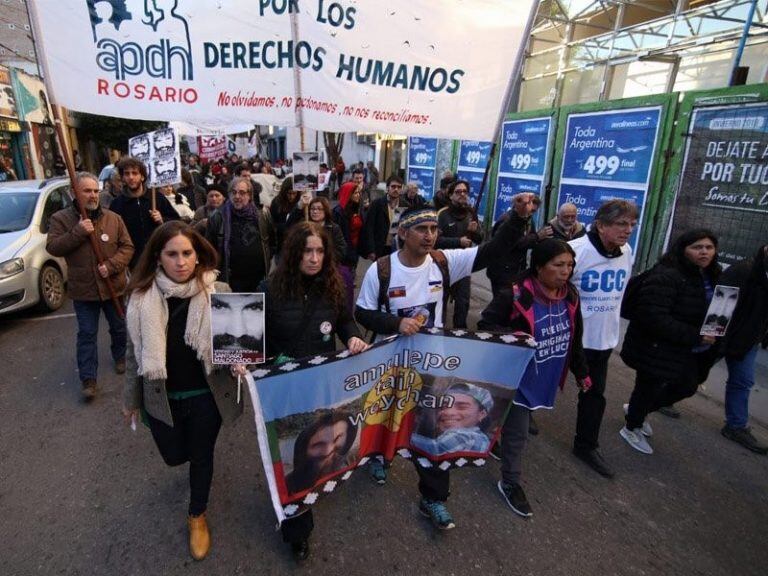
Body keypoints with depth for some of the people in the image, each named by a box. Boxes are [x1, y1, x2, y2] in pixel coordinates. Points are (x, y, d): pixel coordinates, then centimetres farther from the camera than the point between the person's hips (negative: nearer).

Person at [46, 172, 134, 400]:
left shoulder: (113, 218, 0)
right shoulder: (61, 218, -2)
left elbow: (127, 247, -2)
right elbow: (52, 247, -9)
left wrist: (111, 265, -17)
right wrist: (78, 232, -21)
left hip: (113, 285, 2)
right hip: (83, 289, -1)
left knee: (119, 327, 17)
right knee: (87, 334, 3)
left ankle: (120, 357, 43)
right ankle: (89, 379, 11)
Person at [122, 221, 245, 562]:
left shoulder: (217, 292, -17)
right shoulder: (142, 296, -12)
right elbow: (135, 351, 1)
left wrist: (237, 359, -26)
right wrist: (132, 398, 9)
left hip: (206, 394, -2)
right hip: (162, 397, 2)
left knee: (202, 455, 16)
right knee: (173, 455, 19)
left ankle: (197, 515, 46)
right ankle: (196, 461, 60)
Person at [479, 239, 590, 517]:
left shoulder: (570, 296, -2)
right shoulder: (515, 295, -23)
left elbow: (574, 339, 10)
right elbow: (485, 325, -16)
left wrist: (582, 372, 16)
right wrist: (512, 336, -33)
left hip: (546, 378, 6)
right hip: (517, 377, -6)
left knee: (515, 425, 22)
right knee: (517, 432, 5)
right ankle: (510, 483, 26)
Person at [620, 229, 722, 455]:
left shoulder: (712, 277, 6)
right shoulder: (666, 276, -24)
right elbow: (654, 317, -31)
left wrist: (712, 335, -2)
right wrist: (694, 336, -26)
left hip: (686, 352, 9)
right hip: (657, 349, -9)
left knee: (687, 387, 21)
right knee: (649, 388, 7)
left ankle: (636, 410, 44)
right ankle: (631, 429, 35)